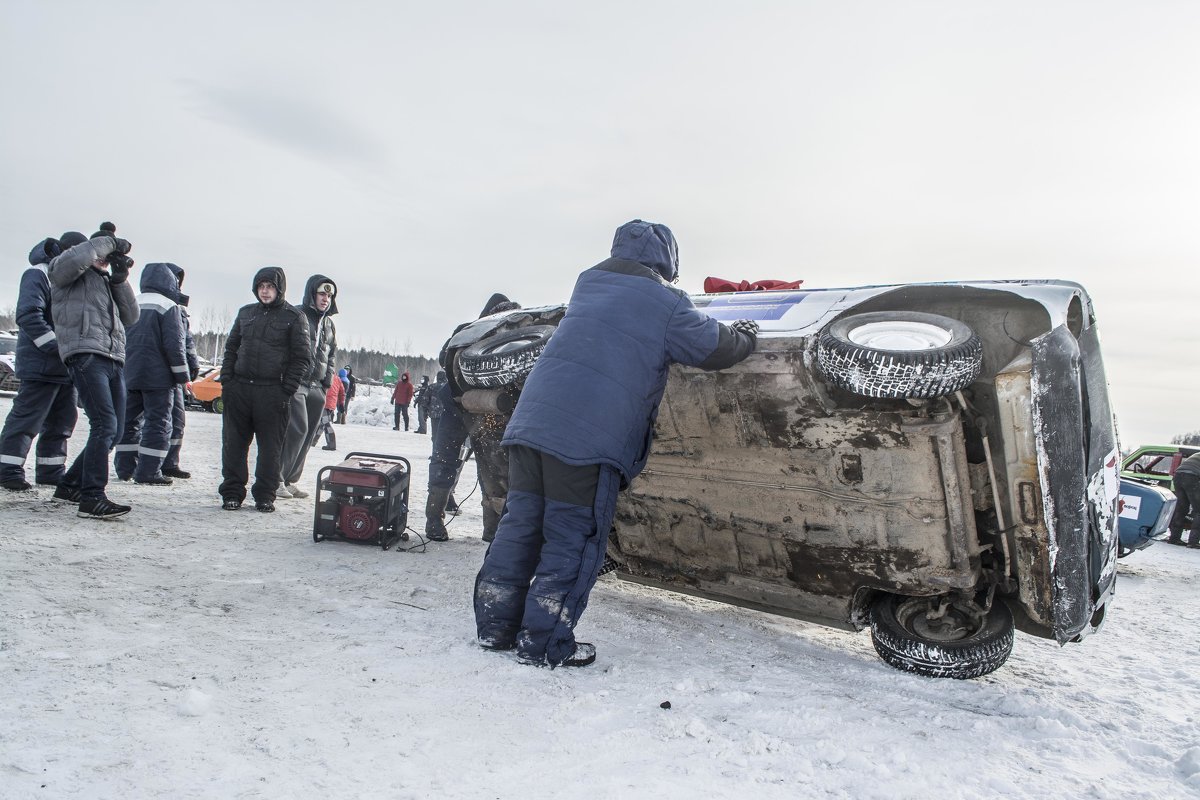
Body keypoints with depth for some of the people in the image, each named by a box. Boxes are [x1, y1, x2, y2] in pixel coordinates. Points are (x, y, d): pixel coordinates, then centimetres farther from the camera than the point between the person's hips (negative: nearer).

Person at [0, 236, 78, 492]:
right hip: (42, 365, -9)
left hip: (64, 366, 9)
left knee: (62, 419, 11)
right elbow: (28, 315, -19)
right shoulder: (37, 275, -7)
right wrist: (57, 347, -23)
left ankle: (51, 470, 19)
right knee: (27, 417, -6)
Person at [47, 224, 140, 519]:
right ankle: (92, 498, -20)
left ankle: (70, 485, 24)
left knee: (112, 431, 9)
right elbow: (74, 258, -16)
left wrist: (120, 279, 7)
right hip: (86, 355, -8)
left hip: (114, 360, 8)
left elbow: (131, 317, 18)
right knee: (105, 425, -20)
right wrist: (108, 241, -2)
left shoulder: (107, 282, 30)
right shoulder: (73, 274, 10)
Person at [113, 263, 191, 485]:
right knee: (158, 423, -3)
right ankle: (148, 471, -5)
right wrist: (182, 375, -8)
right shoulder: (168, 306, -9)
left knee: (130, 419, 14)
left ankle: (124, 467, 17)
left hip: (130, 375, 7)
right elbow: (174, 344, -15)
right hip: (158, 377, -7)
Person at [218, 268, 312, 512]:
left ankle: (265, 495, 12)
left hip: (272, 392, -4)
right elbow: (231, 348, 19)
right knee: (233, 444, 5)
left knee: (270, 446, 2)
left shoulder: (294, 317, 1)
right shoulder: (246, 313, 14)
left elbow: (303, 358, -2)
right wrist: (226, 380, 6)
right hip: (239, 389, 4)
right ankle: (232, 492, 15)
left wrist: (286, 391, -9)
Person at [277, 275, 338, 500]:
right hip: (295, 382, -7)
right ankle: (276, 479, -7)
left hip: (316, 387, 7)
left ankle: (290, 481, 13)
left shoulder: (330, 325, 20)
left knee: (307, 435, 5)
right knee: (297, 429, -15)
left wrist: (327, 384, 15)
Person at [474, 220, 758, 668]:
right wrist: (747, 335, 31)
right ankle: (544, 644, 9)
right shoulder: (665, 304, 1)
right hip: (588, 441, -7)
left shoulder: (588, 283, 20)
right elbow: (717, 347, 9)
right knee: (572, 541, 4)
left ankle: (495, 627, 23)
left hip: (529, 423, 7)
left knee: (520, 525, 14)